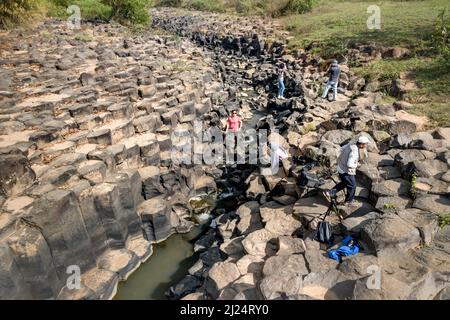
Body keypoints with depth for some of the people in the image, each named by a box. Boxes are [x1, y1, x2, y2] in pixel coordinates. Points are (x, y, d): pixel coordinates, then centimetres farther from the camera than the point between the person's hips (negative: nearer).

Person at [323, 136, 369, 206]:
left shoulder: (352, 144, -4)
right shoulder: (354, 152, -32)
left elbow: (342, 149, 13)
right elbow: (349, 164, -36)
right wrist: (356, 165, -16)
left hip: (341, 167, 9)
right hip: (346, 171, -9)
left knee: (345, 183, 28)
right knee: (352, 186, 16)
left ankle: (329, 193, 23)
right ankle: (349, 201, 38)